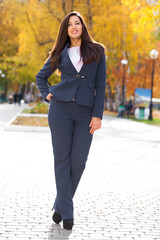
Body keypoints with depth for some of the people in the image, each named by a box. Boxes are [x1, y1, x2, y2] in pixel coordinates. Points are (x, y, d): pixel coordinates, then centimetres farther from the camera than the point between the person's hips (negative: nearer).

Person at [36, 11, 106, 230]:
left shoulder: (96, 51, 7)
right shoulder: (60, 53, 10)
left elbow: (100, 85, 2)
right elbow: (41, 76, 23)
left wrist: (98, 114, -5)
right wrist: (46, 95, 5)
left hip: (85, 112, 0)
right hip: (61, 108, 0)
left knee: (78, 160, -3)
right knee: (62, 158, 0)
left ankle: (60, 204, 18)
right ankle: (66, 212, 6)